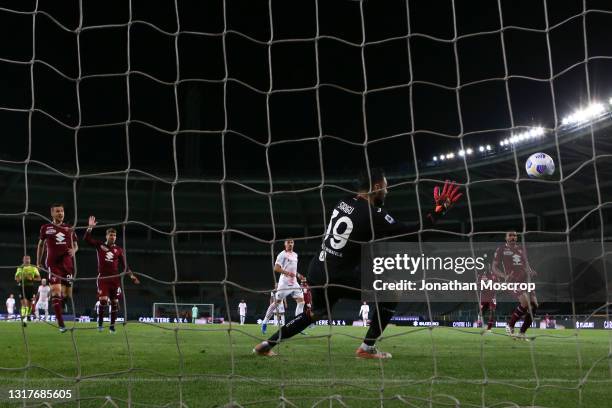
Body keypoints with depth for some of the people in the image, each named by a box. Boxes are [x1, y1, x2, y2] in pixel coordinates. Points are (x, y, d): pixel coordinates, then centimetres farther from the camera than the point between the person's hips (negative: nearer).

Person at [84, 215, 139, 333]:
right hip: (103, 278, -2)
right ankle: (100, 323, 2)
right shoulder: (100, 245, 5)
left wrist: (131, 275, -2)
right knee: (103, 300, -15)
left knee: (115, 302, 3)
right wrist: (90, 227, -15)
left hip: (115, 278, 2)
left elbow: (124, 265, 9)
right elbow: (87, 239, -4)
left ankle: (112, 325, 13)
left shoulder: (119, 250, 7)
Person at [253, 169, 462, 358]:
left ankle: (267, 344, 29)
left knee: (317, 312, 31)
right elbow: (411, 232, -11)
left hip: (316, 270, 8)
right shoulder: (372, 214, -13)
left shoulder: (343, 203, 8)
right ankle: (367, 348, 5)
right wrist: (438, 211, -4)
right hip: (337, 277, -8)